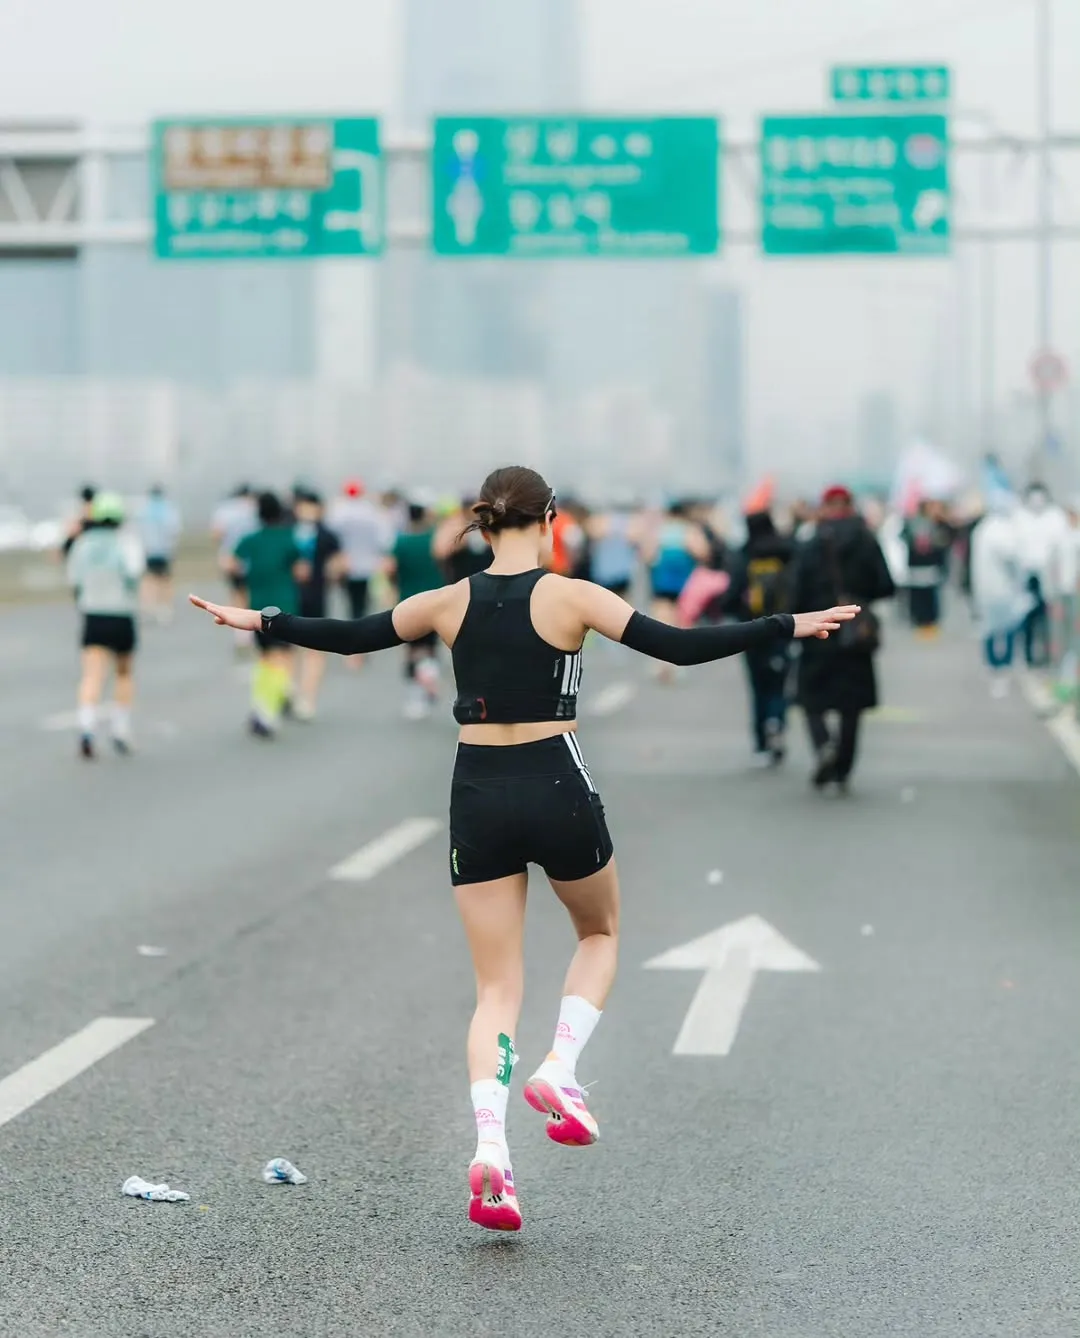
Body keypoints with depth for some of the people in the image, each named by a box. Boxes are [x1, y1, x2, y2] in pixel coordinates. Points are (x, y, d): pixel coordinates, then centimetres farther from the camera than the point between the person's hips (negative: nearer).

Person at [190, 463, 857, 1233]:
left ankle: (490, 1148, -12)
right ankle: (561, 1071, 3)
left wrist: (259, 622, 24)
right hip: (557, 788, -3)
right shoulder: (571, 597, -8)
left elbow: (350, 637, 10)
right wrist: (788, 627, -7)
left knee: (497, 988, 7)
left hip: (478, 795, 3)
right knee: (601, 933, 26)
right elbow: (681, 647, -13)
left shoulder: (450, 603, 1)